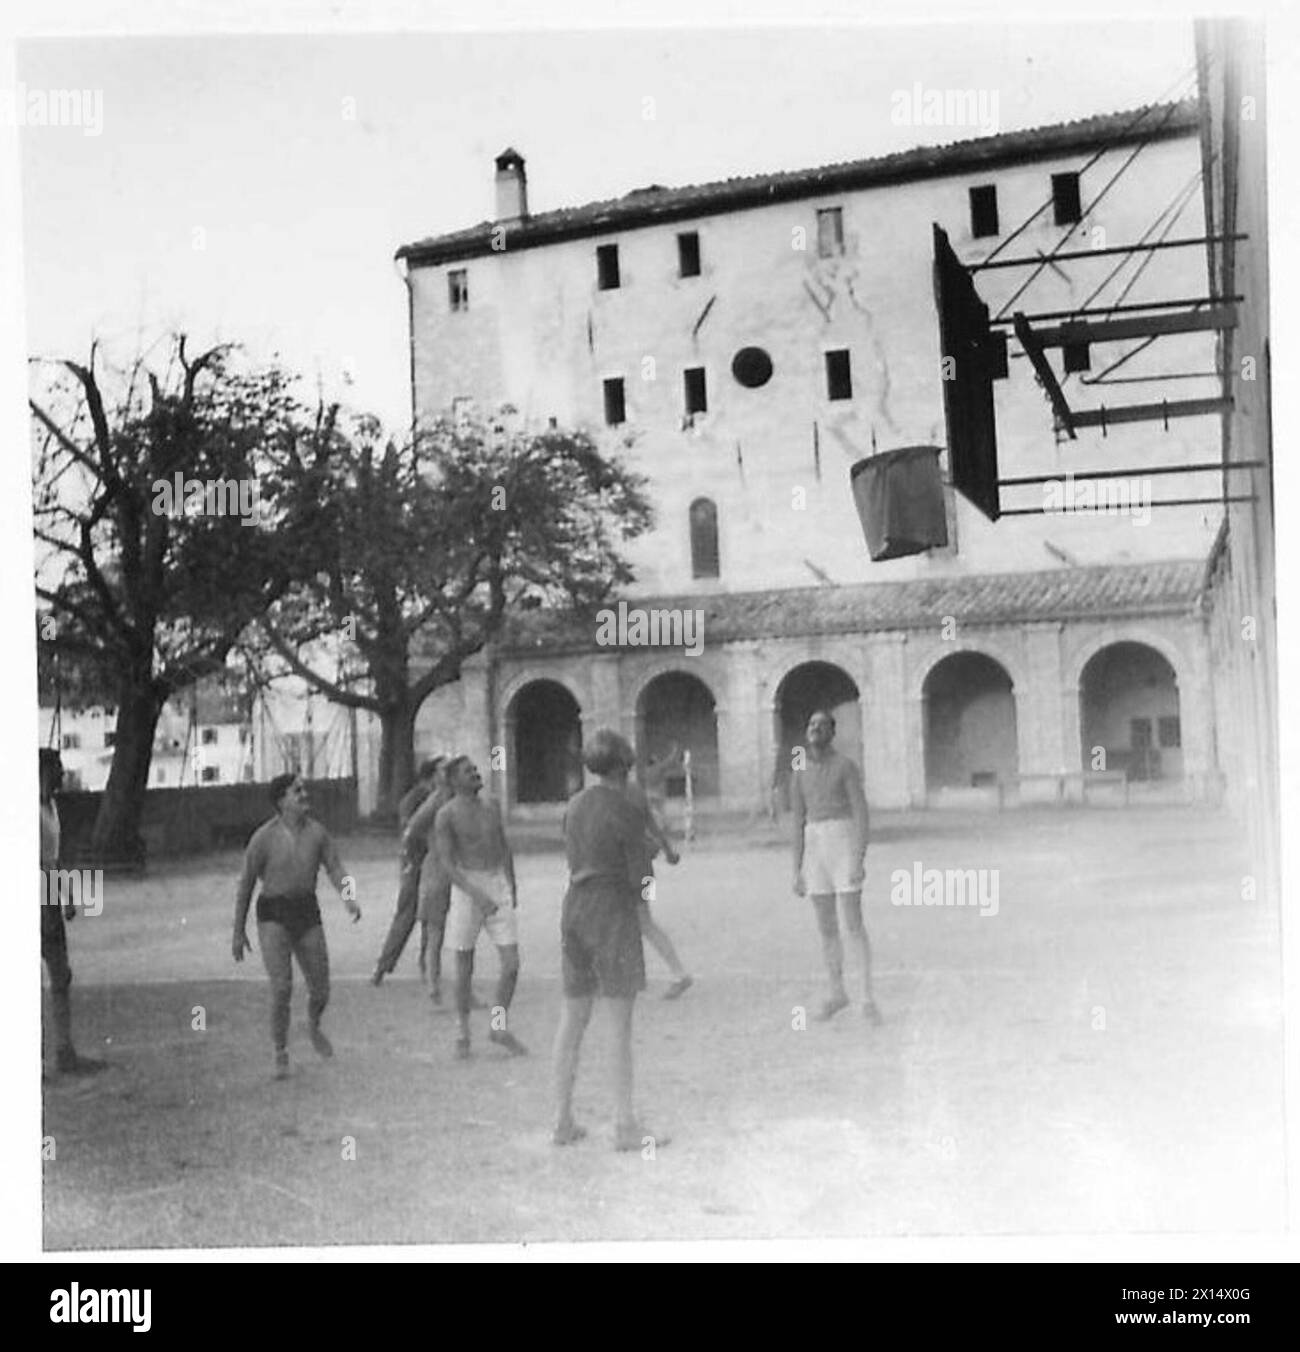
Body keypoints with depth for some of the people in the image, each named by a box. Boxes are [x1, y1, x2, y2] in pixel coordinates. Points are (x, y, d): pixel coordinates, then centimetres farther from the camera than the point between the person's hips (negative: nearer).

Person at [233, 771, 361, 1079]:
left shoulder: (317, 831, -2)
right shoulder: (263, 837, -11)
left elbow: (337, 872, -5)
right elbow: (245, 884, -3)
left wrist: (350, 901, -26)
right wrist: (238, 932, 0)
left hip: (307, 915, 3)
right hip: (273, 917, -3)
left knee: (320, 990, 6)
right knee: (282, 988, -19)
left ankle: (313, 1026, 42)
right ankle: (281, 1058, -1)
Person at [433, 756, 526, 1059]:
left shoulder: (491, 805, 8)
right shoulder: (446, 815, -9)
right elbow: (444, 863, -15)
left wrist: (512, 886, 25)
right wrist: (477, 895, -25)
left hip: (498, 889, 4)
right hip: (466, 890, -4)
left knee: (512, 964, -3)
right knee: (465, 968, 5)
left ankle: (499, 1027, 17)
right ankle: (462, 1033, 24)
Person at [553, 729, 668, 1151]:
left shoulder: (574, 805, 9)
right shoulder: (627, 811, -12)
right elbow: (641, 877, -11)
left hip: (574, 908, 7)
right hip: (613, 913, -7)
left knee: (573, 1018, 12)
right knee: (622, 1022, -1)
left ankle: (563, 1121, 17)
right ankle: (625, 1125, 2)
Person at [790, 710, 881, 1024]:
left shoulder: (847, 766, -5)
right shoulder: (799, 775, 11)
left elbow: (862, 815, -10)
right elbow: (798, 824, 12)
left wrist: (859, 862, -19)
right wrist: (798, 872, 9)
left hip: (844, 845, -5)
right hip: (815, 849, 5)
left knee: (854, 925, -8)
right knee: (826, 927, 9)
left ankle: (868, 997, 1)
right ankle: (838, 993, 22)